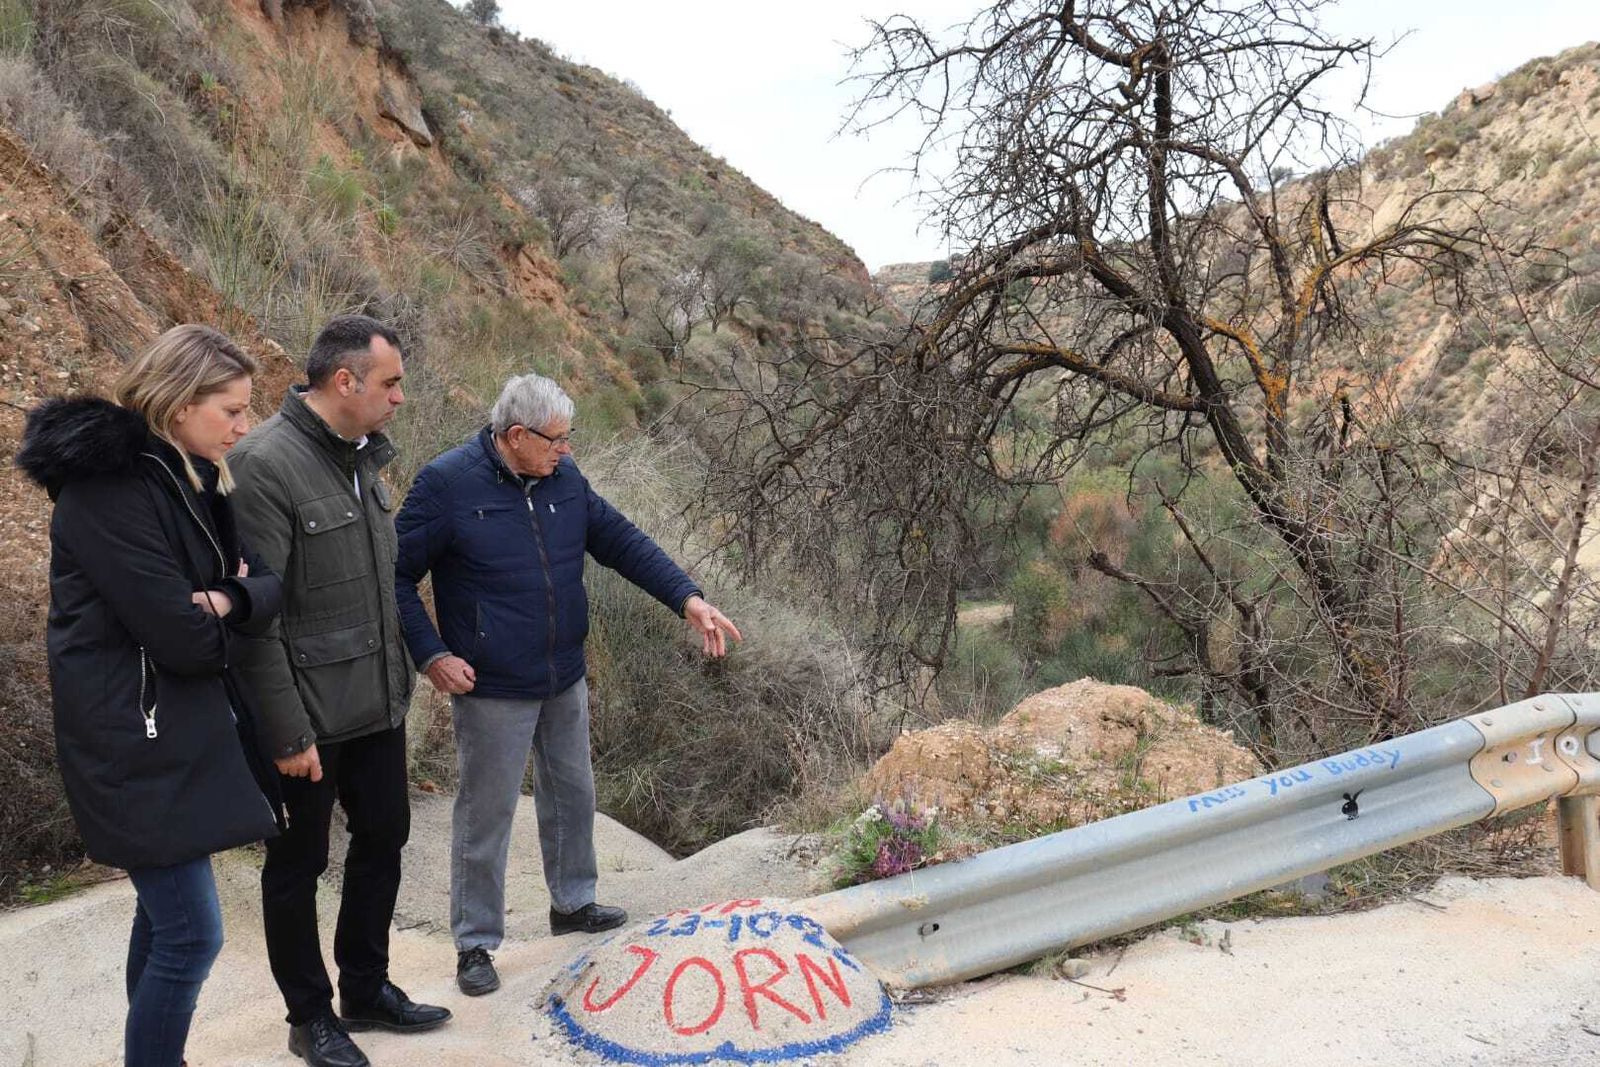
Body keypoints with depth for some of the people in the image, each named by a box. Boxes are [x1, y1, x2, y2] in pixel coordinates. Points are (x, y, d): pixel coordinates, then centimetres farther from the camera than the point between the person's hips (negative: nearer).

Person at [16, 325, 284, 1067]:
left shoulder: (190, 478, 9)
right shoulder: (107, 486, -20)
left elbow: (265, 581, 4)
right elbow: (183, 636, -24)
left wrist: (228, 600, -18)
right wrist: (230, 615, -2)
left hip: (181, 728, 9)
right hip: (135, 739, -9)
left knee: (165, 917, 18)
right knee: (191, 934, -5)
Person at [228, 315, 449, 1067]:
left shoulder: (362, 457, 7)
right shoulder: (268, 464, -20)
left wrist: (399, 677, 15)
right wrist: (286, 731, -19)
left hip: (377, 705, 8)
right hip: (309, 719, -8)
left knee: (383, 840, 18)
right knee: (299, 865, 10)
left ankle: (366, 989, 37)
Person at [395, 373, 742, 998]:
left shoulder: (564, 478, 1)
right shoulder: (447, 485, -16)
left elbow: (620, 541, 6)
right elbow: (397, 575, -10)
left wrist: (687, 599, -3)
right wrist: (431, 655, -18)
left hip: (564, 682, 6)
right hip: (491, 690, -6)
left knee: (572, 794, 19)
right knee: (486, 814, 4)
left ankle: (572, 903, 40)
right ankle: (475, 943, 21)